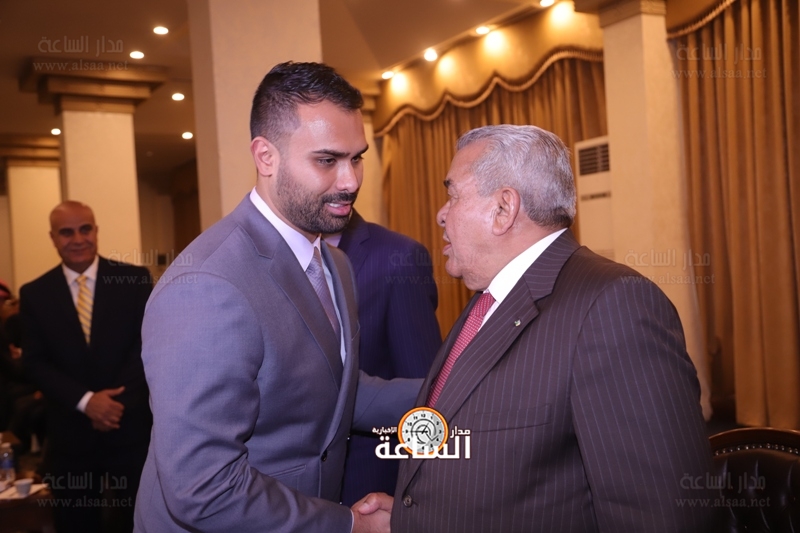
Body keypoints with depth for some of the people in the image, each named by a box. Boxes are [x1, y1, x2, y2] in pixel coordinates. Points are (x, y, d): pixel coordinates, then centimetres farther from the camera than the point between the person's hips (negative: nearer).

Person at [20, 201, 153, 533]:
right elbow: (34, 362, -2)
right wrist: (86, 401, -15)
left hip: (131, 426, -1)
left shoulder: (135, 280, -1)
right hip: (70, 433, 1)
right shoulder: (34, 294, 3)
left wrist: (116, 401, -15)